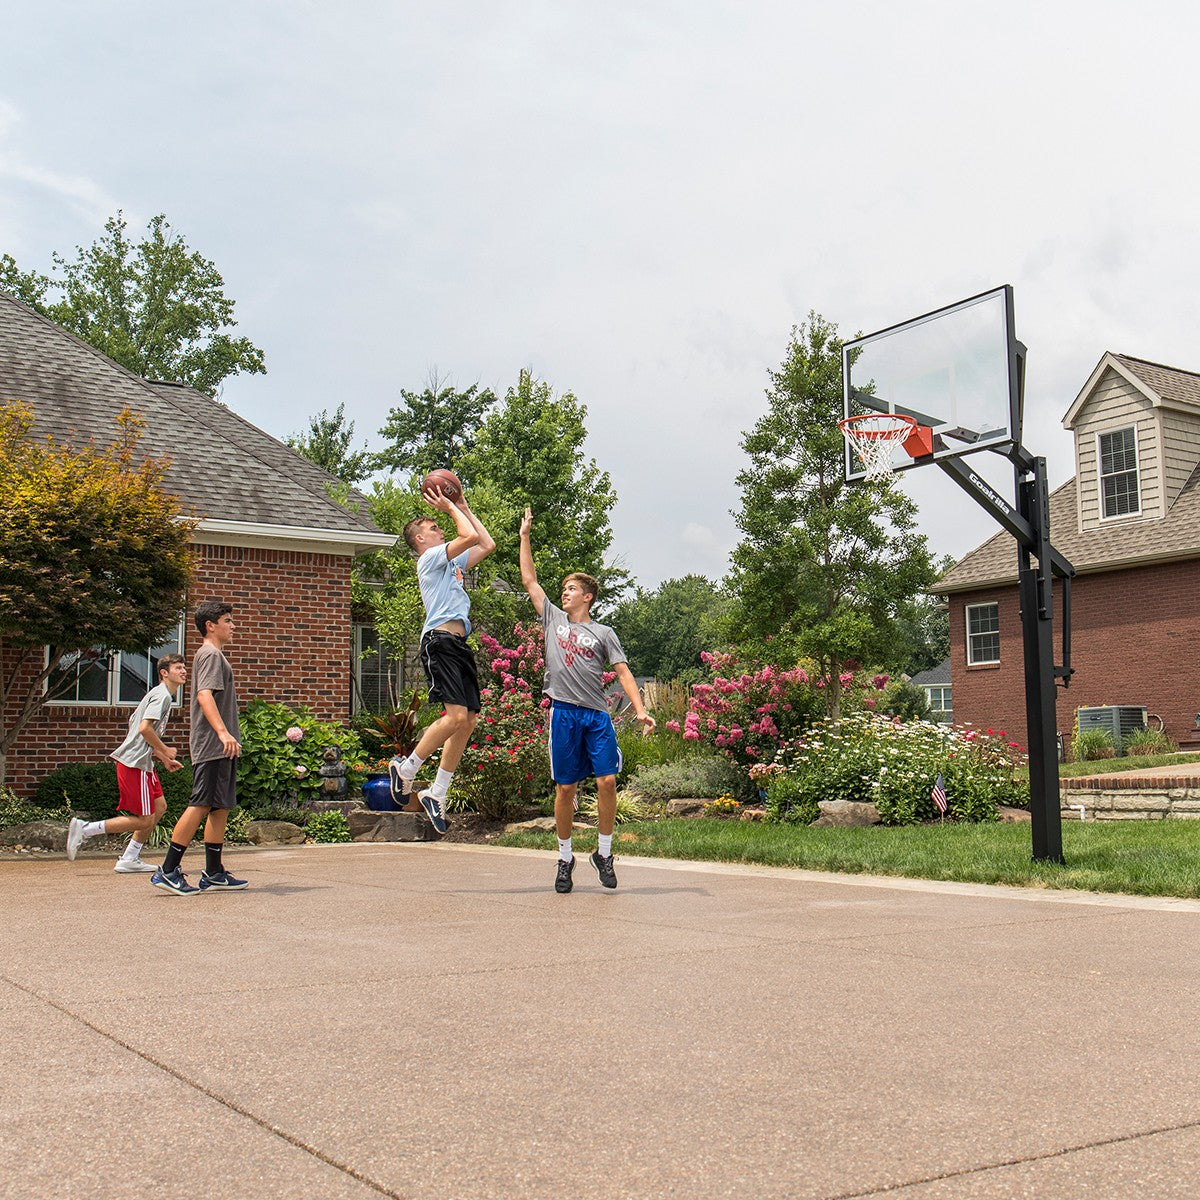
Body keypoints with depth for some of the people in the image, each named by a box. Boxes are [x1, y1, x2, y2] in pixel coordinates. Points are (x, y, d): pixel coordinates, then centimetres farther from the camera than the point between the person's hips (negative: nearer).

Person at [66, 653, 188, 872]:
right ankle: (85, 829, -5)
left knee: (159, 807, 12)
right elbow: (145, 728, -23)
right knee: (144, 820, -7)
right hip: (135, 763, -11)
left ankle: (129, 859, 15)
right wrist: (166, 751, -9)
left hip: (142, 762, 11)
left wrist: (164, 758, 21)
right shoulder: (161, 695, -12)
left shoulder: (162, 695, 20)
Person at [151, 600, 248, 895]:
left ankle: (214, 873, 12)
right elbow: (204, 695, -23)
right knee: (201, 805, -11)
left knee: (221, 807, 9)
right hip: (212, 747, -10)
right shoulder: (211, 655, -9)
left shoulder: (211, 655, 23)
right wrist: (223, 732, -34)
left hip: (219, 748, 10)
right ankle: (168, 871, -9)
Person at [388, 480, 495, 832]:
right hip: (440, 641, -10)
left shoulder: (452, 562, 27)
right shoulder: (430, 558, 0)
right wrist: (450, 508, 2)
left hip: (458, 644, 10)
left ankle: (437, 793, 9)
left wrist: (463, 508, 30)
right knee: (456, 716, -19)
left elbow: (487, 545, 31)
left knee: (468, 719, 4)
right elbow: (470, 537, -12)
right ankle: (406, 769, -3)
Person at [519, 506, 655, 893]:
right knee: (565, 787, 2)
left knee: (607, 780, -9)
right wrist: (525, 536, 15)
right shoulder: (553, 619, 14)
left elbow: (623, 672, 3)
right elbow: (529, 580, 16)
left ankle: (604, 853, 7)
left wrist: (640, 710, -9)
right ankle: (565, 857, 14)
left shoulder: (603, 633, 10)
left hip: (597, 715, -1)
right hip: (563, 713, 1)